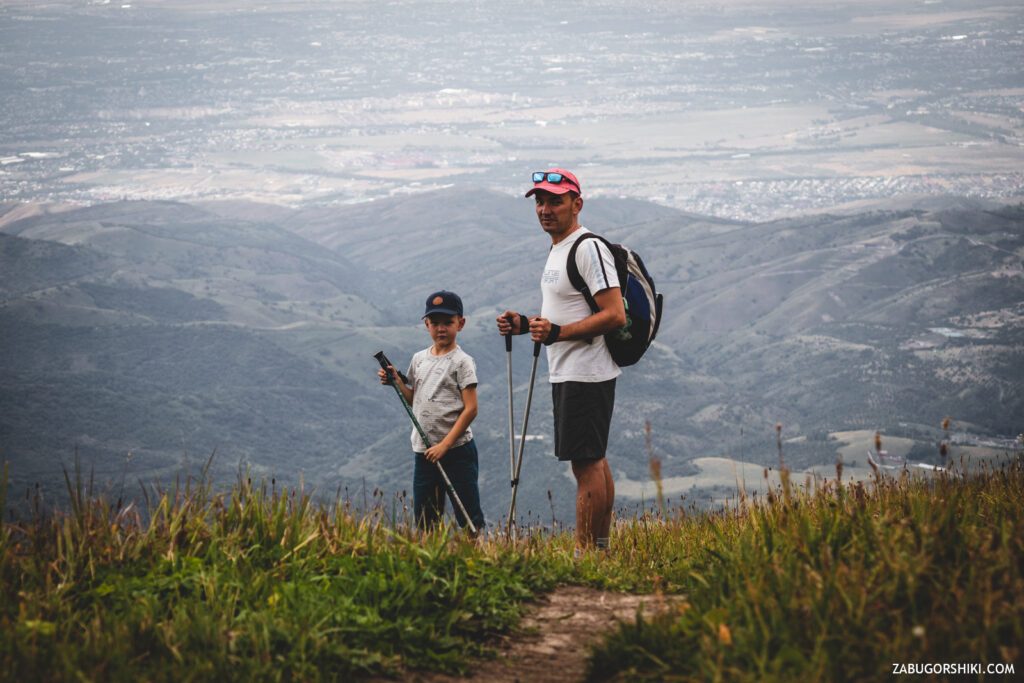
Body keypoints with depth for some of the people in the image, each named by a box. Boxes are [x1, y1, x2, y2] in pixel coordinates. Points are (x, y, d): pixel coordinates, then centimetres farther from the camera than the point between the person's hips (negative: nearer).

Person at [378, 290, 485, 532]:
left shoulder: (462, 361, -8)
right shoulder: (419, 359, 11)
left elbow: (470, 409, -13)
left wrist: (444, 445, -16)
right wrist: (397, 381, 3)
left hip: (457, 449, -6)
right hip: (424, 450, 6)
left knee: (468, 516, -3)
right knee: (424, 519, 9)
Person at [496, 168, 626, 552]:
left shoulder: (588, 249, -15)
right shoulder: (556, 250, 17)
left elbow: (614, 315, -22)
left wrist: (557, 332, -26)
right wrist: (525, 324, 11)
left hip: (586, 375, -11)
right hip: (566, 374, 11)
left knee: (586, 464, -9)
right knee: (594, 463, 13)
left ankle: (584, 553, -8)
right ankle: (601, 547, 19)